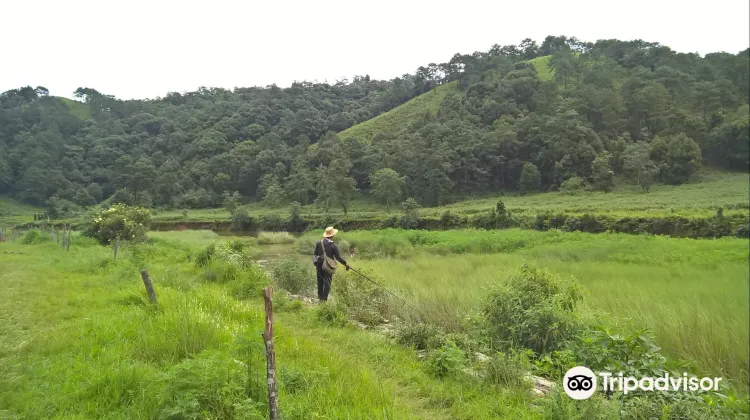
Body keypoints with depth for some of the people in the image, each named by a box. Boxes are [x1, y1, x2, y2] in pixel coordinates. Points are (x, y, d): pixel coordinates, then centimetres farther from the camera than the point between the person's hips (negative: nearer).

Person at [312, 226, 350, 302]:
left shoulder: (319, 243, -3)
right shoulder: (334, 246, -14)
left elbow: (314, 254, 2)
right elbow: (338, 257, -10)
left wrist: (315, 261, 17)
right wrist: (345, 263, 2)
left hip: (319, 265, 4)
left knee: (320, 281, 16)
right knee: (327, 283, 5)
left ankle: (320, 297, 27)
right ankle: (324, 299, 3)